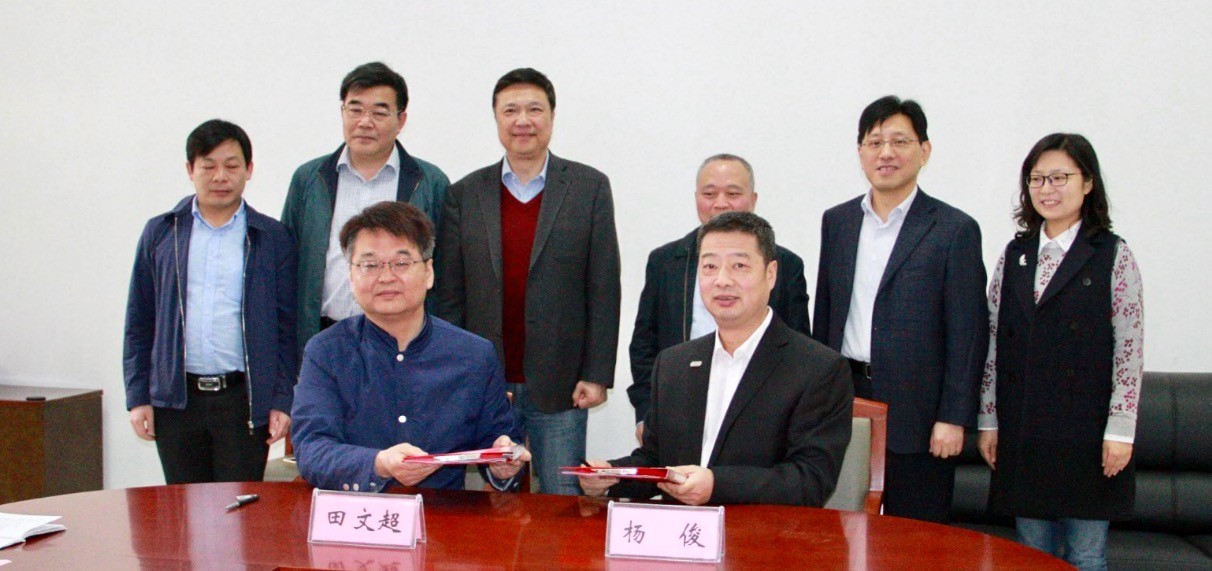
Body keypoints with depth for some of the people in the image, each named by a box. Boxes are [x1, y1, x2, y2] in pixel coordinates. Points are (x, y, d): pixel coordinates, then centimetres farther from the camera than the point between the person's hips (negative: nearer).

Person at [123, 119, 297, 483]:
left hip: (245, 399, -2)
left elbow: (287, 327, 3)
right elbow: (138, 321, 9)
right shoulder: (160, 233, 8)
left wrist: (282, 401, -3)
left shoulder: (272, 239, 3)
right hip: (175, 399, 2)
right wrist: (138, 397, 3)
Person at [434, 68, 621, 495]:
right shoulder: (465, 195, 7)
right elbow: (449, 297, 6)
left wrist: (597, 375, -5)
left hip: (559, 387, -1)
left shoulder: (590, 188, 2)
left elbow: (604, 290, 0)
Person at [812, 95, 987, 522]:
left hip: (915, 410, -4)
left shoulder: (954, 230, -4)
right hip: (844, 399, 4)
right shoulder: (837, 222, 10)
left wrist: (954, 418, -10)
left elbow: (968, 334, -6)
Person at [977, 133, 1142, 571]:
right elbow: (994, 343, 9)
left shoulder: (1112, 255, -3)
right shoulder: (1015, 254, 9)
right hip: (1022, 433, 4)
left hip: (1086, 432, -4)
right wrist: (988, 421, 6)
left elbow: (1129, 350, -6)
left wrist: (1120, 431, -10)